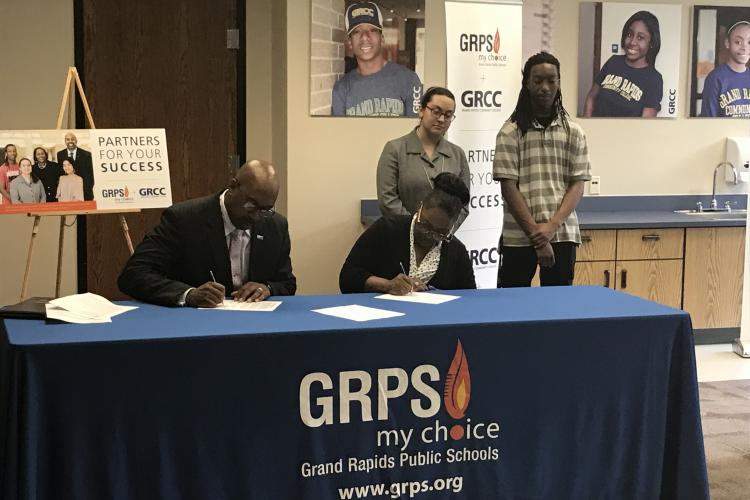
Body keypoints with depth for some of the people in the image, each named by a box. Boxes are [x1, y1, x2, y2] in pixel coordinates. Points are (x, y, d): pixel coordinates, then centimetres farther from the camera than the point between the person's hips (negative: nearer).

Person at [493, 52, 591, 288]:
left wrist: (551, 226, -11)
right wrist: (535, 234, -11)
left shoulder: (573, 133, 8)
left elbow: (577, 185, 4)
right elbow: (508, 187, -5)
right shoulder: (510, 132, 0)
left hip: (563, 234, 2)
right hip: (518, 237, -2)